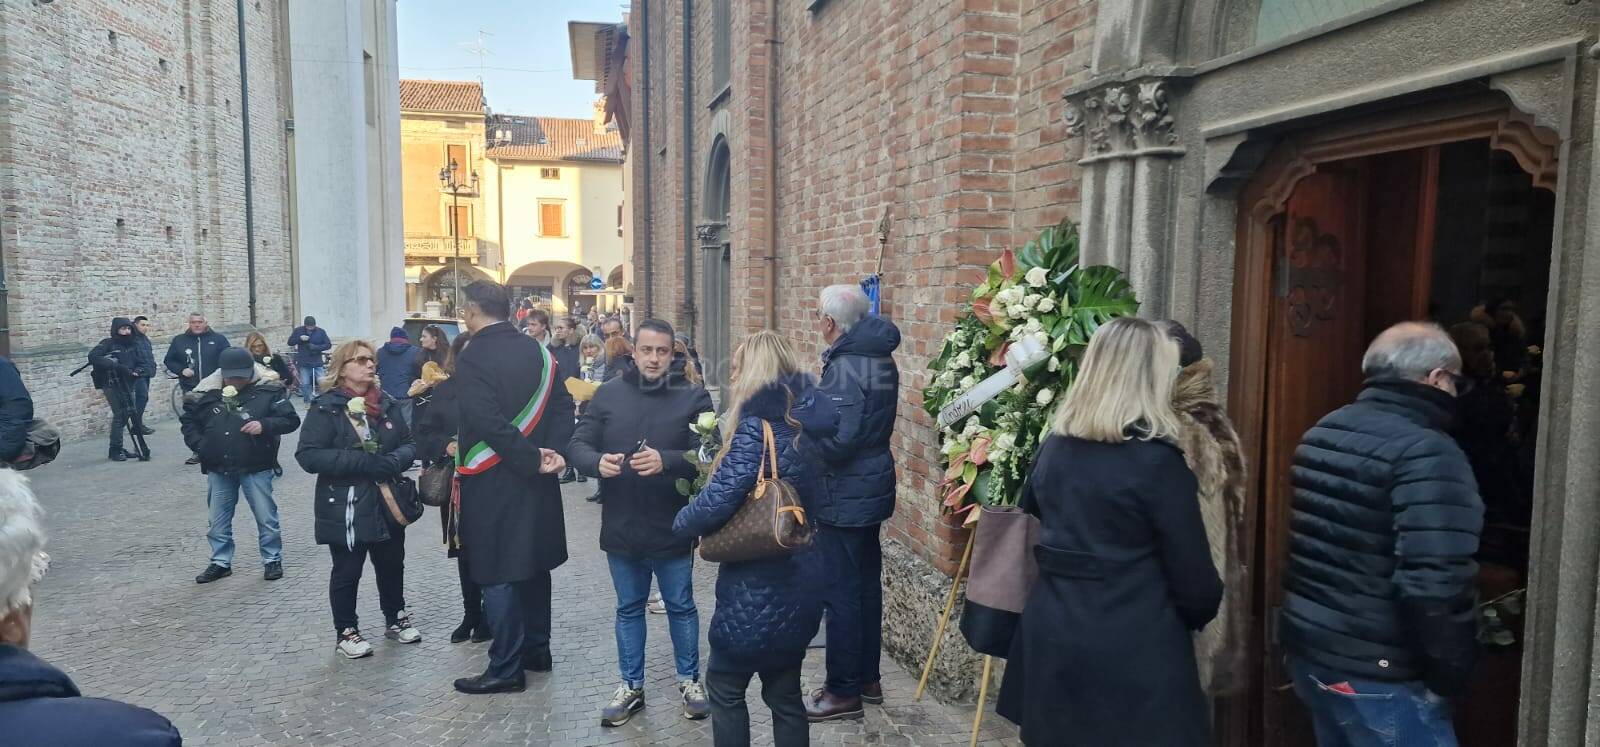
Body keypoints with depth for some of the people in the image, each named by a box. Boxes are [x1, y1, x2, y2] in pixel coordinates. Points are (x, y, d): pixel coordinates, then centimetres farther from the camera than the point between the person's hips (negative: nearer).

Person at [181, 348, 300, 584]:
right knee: (218, 520, 15)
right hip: (218, 469, 3)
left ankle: (272, 560, 21)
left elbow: (291, 420, -8)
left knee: (266, 518, 5)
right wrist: (197, 444, 0)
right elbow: (188, 419, 14)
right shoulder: (207, 392, -1)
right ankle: (221, 562, 30)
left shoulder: (268, 390, -10)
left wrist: (264, 425, -24)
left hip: (256, 468, -3)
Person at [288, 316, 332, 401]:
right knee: (305, 384, 4)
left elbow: (328, 345, -3)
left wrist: (316, 347, -18)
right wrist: (300, 338, -14)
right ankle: (307, 402, 16)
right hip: (304, 363, 1)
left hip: (317, 362, -1)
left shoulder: (321, 331, 0)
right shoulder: (298, 330, 3)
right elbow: (290, 342, 4)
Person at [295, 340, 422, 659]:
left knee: (392, 565, 17)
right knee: (347, 572, 8)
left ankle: (395, 619, 37)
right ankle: (346, 631, 25)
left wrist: (395, 460, -15)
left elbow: (409, 443, 9)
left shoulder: (388, 404, 6)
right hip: (345, 508, -5)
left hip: (388, 503, 5)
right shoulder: (325, 407, -10)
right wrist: (362, 461, -25)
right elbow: (308, 455, -18)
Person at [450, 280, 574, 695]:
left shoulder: (472, 358, -14)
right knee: (534, 564, 17)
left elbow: (490, 423, -24)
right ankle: (537, 649, 29)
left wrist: (533, 460, -17)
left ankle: (506, 668, 9)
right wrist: (552, 451, -7)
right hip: (536, 481, 7)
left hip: (493, 482, -7)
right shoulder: (538, 352, 5)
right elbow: (564, 407, 1)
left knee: (497, 576, 2)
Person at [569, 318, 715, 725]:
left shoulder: (694, 396, -8)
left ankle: (689, 681, 33)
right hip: (621, 527, 2)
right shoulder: (608, 394, 0)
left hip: (673, 529, -2)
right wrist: (597, 462, -23)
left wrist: (666, 461, -32)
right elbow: (579, 444, -1)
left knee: (681, 607, 14)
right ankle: (631, 686, 33)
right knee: (629, 609, 17)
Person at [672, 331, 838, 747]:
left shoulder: (758, 425, -18)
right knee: (785, 692, 19)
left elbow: (720, 497, -25)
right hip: (797, 582, 8)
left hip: (757, 587, -8)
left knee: (725, 687, 13)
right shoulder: (803, 425, 7)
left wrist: (682, 524, -5)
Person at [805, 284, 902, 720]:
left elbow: (837, 439, -27)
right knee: (866, 586, 17)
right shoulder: (879, 359, 10)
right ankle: (867, 679, 29)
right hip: (871, 487, 10)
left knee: (840, 593, 0)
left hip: (844, 496, -10)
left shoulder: (845, 365, -21)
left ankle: (844, 692, 11)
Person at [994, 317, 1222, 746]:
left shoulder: (1053, 447, 3)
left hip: (1053, 635, 6)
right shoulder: (1158, 461, -15)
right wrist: (1201, 613, 11)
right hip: (1134, 651, -5)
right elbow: (1191, 573, -8)